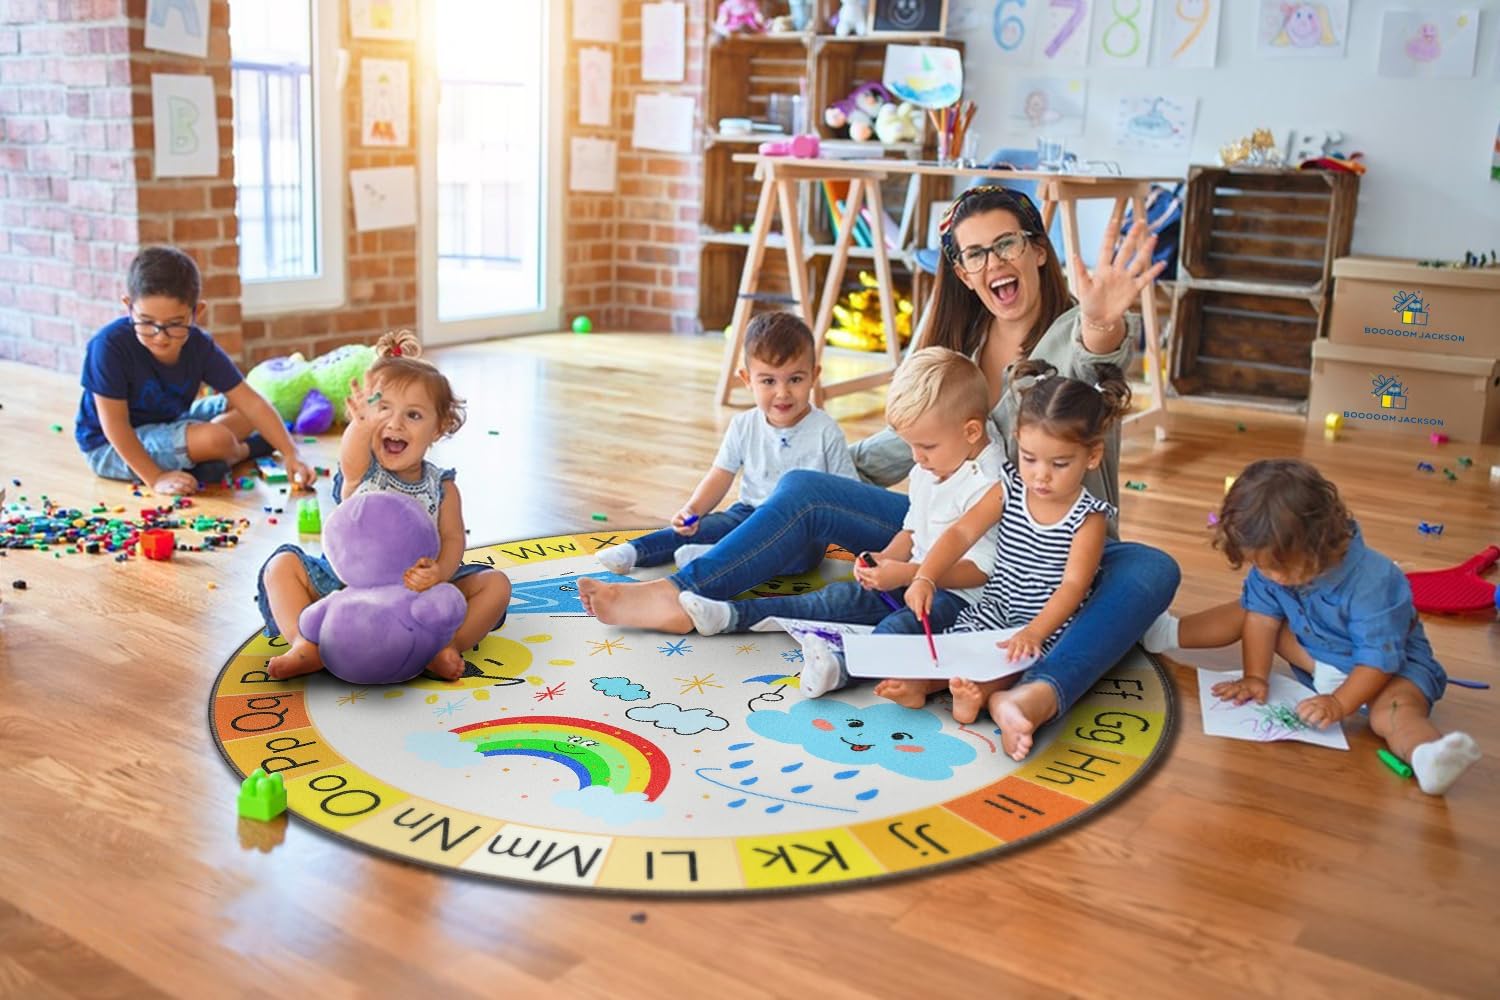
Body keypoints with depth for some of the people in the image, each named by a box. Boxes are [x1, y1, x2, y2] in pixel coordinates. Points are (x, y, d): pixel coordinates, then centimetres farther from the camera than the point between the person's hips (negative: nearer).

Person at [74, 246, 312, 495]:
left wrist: (291, 455, -22)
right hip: (111, 448, -7)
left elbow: (251, 402, -14)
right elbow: (115, 424, -24)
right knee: (214, 438, -24)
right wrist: (155, 478, -26)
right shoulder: (109, 345, -28)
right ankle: (245, 450, 8)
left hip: (169, 423, 7)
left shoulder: (200, 347, -13)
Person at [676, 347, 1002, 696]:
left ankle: (840, 666, -62)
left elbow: (981, 569, -23)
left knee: (900, 625, -35)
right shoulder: (927, 471, 12)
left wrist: (910, 574, -28)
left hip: (958, 593, -9)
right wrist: (884, 559, 2)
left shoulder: (986, 487, -19)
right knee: (842, 596, -1)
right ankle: (733, 615, -3)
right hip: (916, 578, 9)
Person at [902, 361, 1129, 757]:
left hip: (1048, 625, -4)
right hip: (995, 610, 4)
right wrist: (925, 577, -27)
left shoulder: (1089, 516, -14)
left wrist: (1033, 633, -39)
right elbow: (961, 534, -9)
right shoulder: (1008, 490, -2)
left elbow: (1073, 585, -24)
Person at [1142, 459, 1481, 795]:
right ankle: (1169, 632, 13)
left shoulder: (1372, 583, -37)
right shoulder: (1272, 564, -18)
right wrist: (1255, 677, -11)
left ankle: (1426, 753, -66)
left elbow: (1379, 658, -31)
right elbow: (1263, 616, -8)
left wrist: (1340, 704, -33)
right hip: (1314, 654, 7)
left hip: (1392, 663, -6)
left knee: (1393, 710, -38)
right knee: (1247, 610, 0)